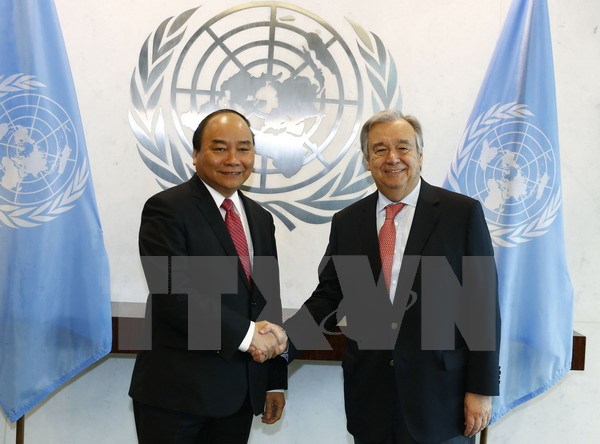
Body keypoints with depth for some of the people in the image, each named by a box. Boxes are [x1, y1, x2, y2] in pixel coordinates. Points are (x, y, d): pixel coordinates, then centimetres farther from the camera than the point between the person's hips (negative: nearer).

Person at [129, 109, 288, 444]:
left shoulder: (261, 219, 12)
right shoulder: (167, 208, -8)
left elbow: (269, 300, 12)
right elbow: (172, 293, -19)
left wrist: (276, 382, 11)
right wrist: (246, 333, -20)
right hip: (176, 391, -6)